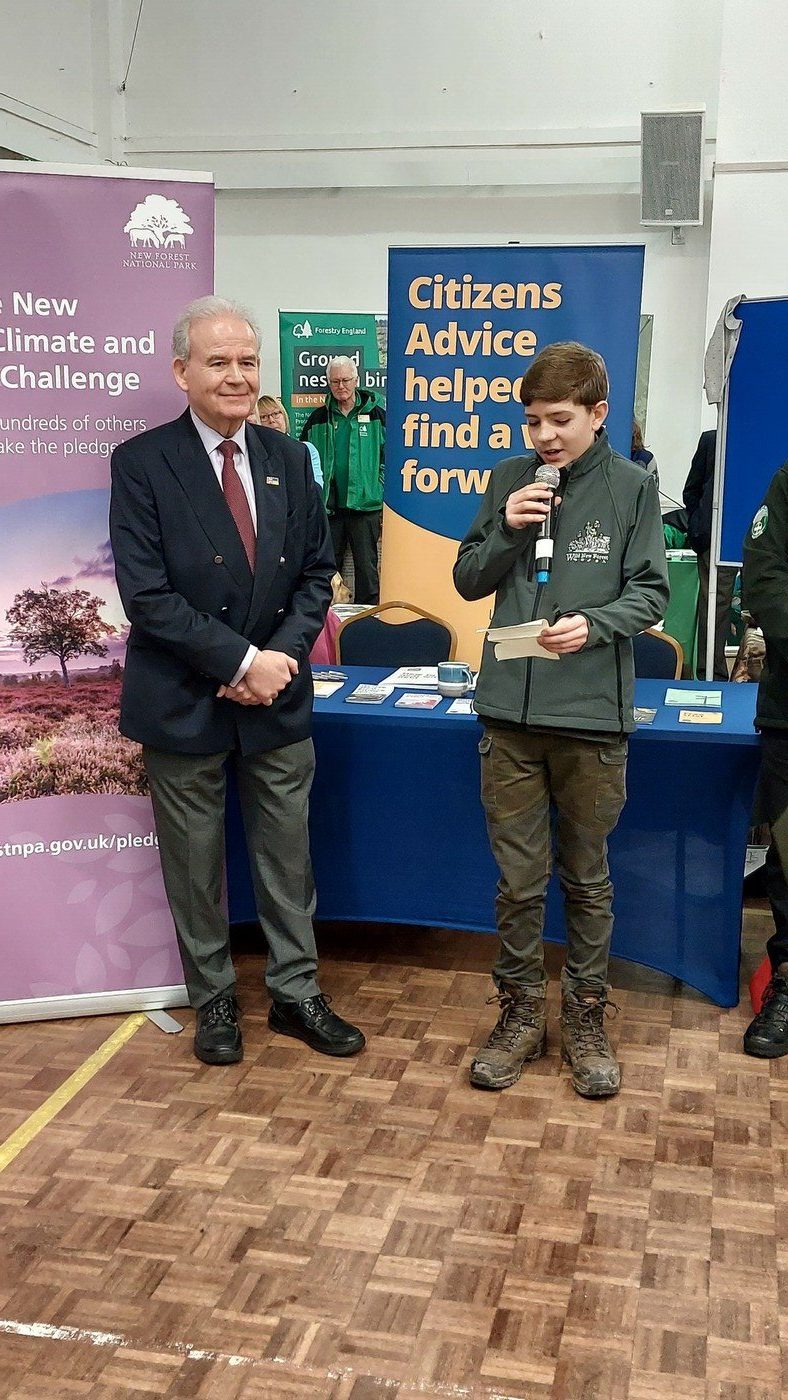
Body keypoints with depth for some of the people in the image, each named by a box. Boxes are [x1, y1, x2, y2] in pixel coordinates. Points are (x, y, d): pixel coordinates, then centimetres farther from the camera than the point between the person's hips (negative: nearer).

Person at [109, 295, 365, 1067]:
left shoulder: (287, 458, 5)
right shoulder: (141, 463, -9)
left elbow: (316, 571, 6)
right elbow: (146, 594, -15)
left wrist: (281, 656, -10)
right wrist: (240, 662, -18)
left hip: (277, 697, 4)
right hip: (183, 703, -3)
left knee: (287, 857, 12)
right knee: (195, 864, 11)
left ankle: (295, 993, 29)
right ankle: (213, 999, 30)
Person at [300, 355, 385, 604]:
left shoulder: (376, 415, 2)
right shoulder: (318, 419, 9)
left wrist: (380, 491, -4)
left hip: (365, 506, -3)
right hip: (328, 507, 3)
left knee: (367, 567, 1)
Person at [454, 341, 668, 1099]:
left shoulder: (631, 487, -2)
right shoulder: (510, 479, 5)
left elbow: (650, 591, -2)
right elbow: (468, 582, 8)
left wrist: (594, 624, -20)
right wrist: (506, 530, -9)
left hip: (593, 717, -2)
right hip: (511, 713, 2)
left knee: (588, 879, 12)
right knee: (518, 879, 10)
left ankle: (585, 1016, 28)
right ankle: (521, 1014, 26)